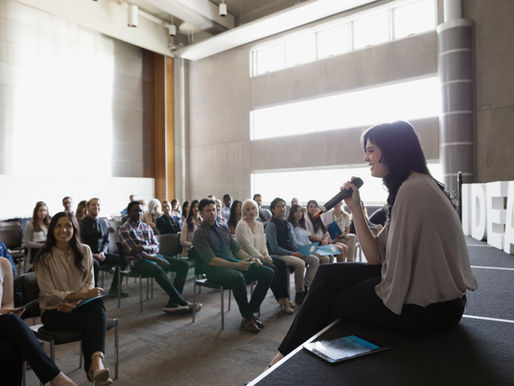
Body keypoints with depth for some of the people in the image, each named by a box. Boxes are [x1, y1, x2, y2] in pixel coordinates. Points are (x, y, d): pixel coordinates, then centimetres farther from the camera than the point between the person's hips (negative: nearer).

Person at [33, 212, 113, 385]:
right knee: (90, 321, -33)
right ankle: (94, 366, -26)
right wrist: (80, 295, -21)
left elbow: (90, 283, 5)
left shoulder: (85, 251, 7)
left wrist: (74, 302, -14)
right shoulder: (43, 258, -3)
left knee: (97, 303, -35)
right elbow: (48, 294, -8)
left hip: (80, 305, 2)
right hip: (53, 311, -2)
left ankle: (96, 362, -48)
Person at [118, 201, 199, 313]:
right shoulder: (124, 229, -2)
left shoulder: (147, 227, 18)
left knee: (184, 265, -10)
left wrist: (145, 247, -15)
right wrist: (157, 260, -20)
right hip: (137, 261, -7)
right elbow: (133, 251, -13)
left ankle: (173, 302, -20)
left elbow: (156, 246, 11)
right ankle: (183, 303, -29)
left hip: (154, 256, 7)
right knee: (158, 270, -38)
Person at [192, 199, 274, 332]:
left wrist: (251, 259, -3)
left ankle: (251, 311, -1)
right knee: (238, 277, -39)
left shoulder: (224, 229, 21)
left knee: (268, 272, -11)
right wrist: (236, 265, -22)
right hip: (215, 269, -7)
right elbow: (211, 260, -13)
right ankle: (247, 318, -16)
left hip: (235, 264, 7)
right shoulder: (200, 233, -2)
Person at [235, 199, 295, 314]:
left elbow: (263, 244, 13)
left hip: (260, 256, 7)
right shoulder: (241, 225, -9)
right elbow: (248, 246, -15)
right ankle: (281, 300, -14)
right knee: (272, 268, -27)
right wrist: (262, 258, -17)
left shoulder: (259, 225, 14)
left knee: (282, 264, -16)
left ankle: (285, 298, -16)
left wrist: (266, 255, -7)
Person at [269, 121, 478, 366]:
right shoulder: (411, 187, 11)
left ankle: (289, 355, 26)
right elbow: (375, 257, 5)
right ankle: (289, 354, 17)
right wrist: (355, 207, 0)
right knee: (328, 275, 5)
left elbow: (400, 266, -23)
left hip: (429, 306, -9)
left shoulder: (413, 189, -21)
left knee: (330, 300, 3)